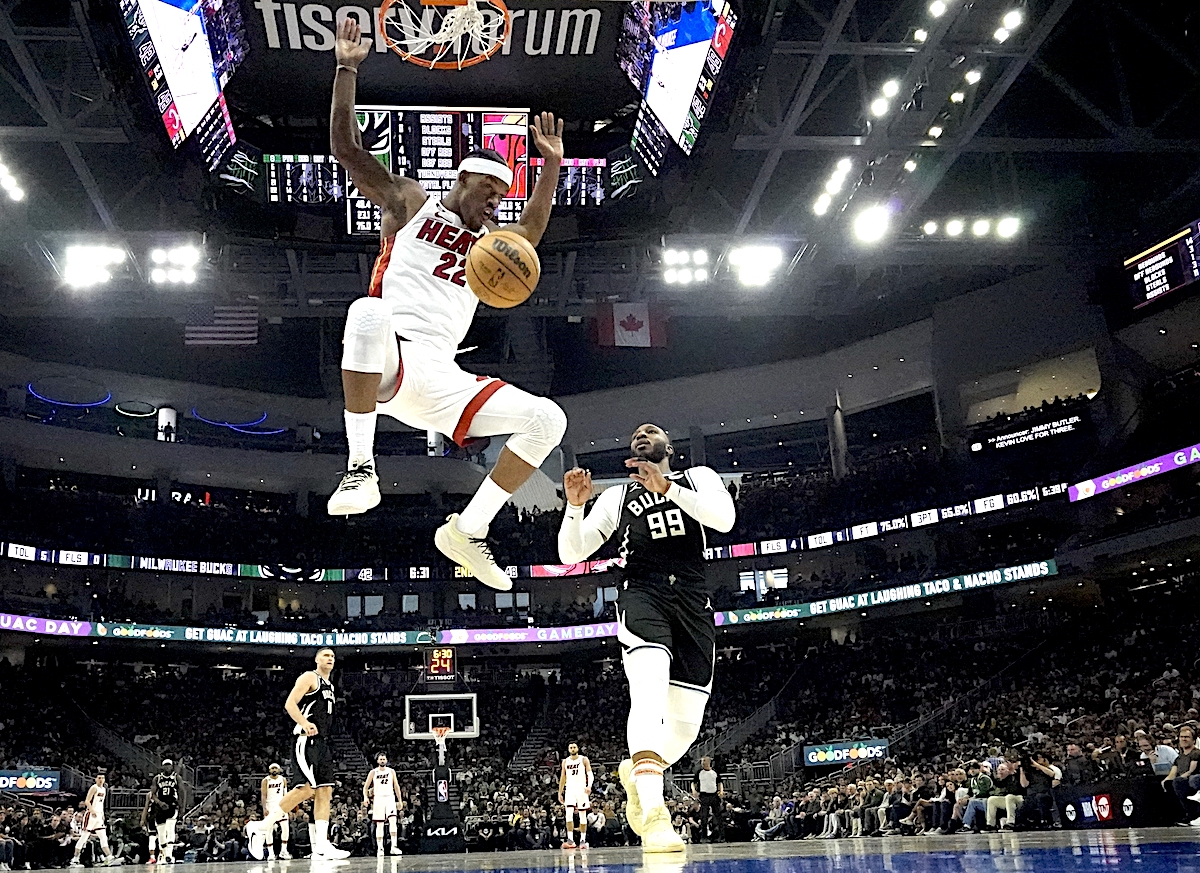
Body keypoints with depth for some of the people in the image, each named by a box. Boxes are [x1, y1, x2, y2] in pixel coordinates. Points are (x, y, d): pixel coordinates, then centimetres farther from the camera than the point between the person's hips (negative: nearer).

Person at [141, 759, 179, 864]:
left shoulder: (176, 778, 4)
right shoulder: (157, 778, 6)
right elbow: (153, 794, 1)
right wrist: (159, 802, -17)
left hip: (172, 807, -2)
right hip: (159, 808, 2)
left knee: (170, 831, -18)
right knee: (161, 833, 3)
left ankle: (169, 855, -24)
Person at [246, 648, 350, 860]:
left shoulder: (329, 685, 23)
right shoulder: (310, 677, -4)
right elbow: (290, 704, -16)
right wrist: (305, 723, -29)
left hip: (323, 743, 9)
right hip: (308, 741, -9)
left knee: (325, 791, 1)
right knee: (308, 788, -18)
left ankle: (321, 846, -2)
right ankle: (262, 827, -10)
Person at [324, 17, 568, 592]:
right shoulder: (409, 204, 15)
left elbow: (533, 229, 9)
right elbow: (347, 148, 8)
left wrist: (551, 164, -2)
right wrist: (347, 69, 0)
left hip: (439, 380, 5)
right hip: (387, 357, -5)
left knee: (546, 420, -7)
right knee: (369, 312, -42)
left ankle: (467, 532, 1)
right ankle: (360, 467, -31)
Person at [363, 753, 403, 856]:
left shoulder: (391, 771, 8)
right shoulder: (373, 772, 4)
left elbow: (396, 786, 14)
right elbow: (365, 787, 6)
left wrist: (400, 800, 10)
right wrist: (365, 797, -12)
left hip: (390, 798, 0)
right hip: (378, 798, 0)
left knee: (393, 820, -17)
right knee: (379, 824, 0)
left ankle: (394, 846, -19)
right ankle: (380, 848, 7)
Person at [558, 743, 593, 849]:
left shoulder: (584, 759, 2)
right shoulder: (565, 761, 11)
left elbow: (590, 773, -7)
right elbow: (562, 778, 16)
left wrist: (589, 785, -25)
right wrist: (560, 793, 11)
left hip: (582, 789, -2)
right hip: (570, 789, 2)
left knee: (582, 816, 2)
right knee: (569, 813, -15)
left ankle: (583, 840, 9)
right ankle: (570, 839, -15)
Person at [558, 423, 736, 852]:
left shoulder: (698, 477, 18)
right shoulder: (617, 496, 21)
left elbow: (724, 518, -4)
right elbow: (570, 553, 14)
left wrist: (667, 487, -14)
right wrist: (575, 505, -4)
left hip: (693, 602, 2)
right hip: (641, 593, -2)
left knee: (686, 725, 4)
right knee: (650, 688, -31)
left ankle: (635, 772, 35)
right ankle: (653, 814, -40)